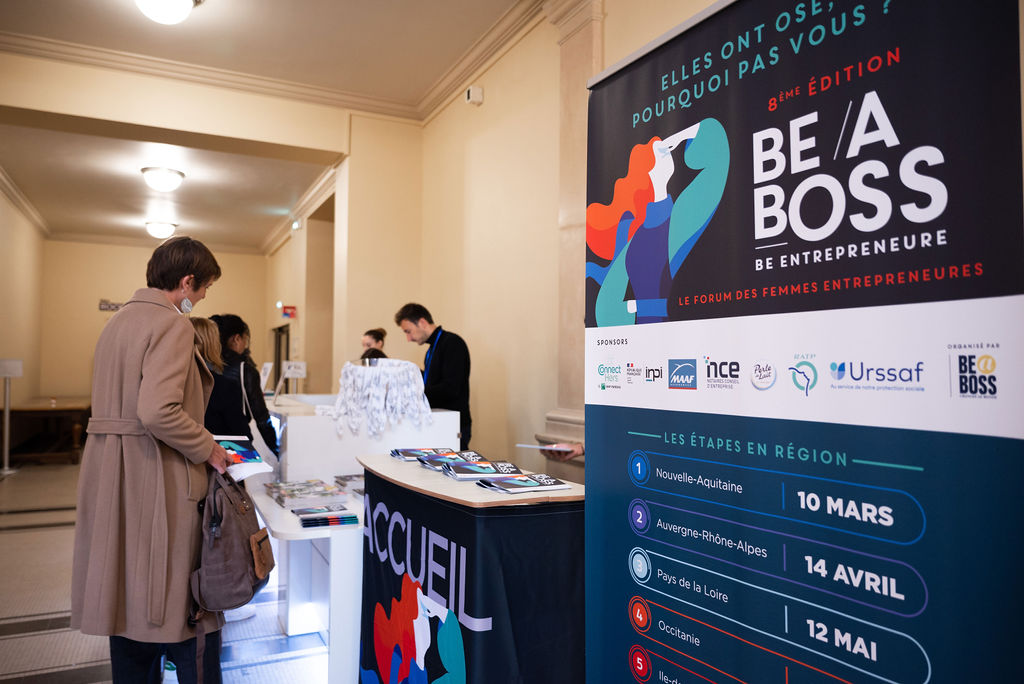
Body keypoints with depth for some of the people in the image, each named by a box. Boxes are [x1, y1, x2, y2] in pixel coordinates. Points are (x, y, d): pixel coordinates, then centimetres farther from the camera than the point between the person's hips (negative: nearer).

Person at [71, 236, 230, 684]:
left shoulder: (118, 321, 15)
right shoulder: (172, 324, -14)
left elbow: (120, 404, 16)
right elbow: (158, 411, -26)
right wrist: (208, 449, -13)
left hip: (111, 477, 9)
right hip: (157, 481, -9)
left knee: (129, 603, 18)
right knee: (182, 607, 2)